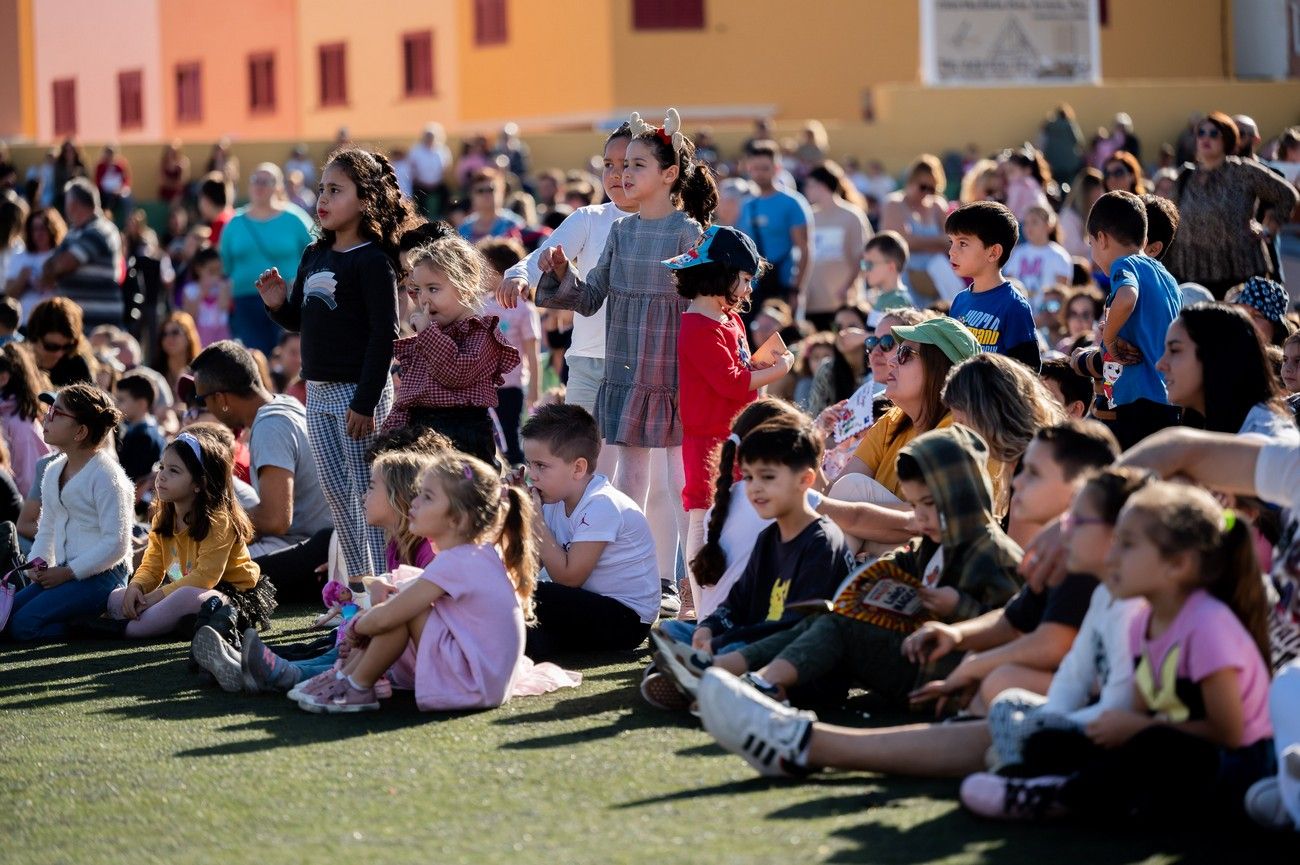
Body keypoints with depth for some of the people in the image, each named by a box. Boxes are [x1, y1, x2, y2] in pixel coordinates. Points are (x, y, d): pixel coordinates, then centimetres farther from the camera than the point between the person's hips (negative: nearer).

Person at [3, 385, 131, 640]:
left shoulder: (105, 474, -12)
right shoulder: (52, 471, 14)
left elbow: (116, 543, -16)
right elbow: (46, 530, 21)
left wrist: (67, 572, -17)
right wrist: (39, 563, 0)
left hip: (101, 573, -8)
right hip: (63, 572, 8)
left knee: (24, 624, -22)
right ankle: (85, 618, 1)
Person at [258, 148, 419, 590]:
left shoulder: (372, 260, -12)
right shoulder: (314, 256, 11)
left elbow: (384, 334, -17)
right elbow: (300, 321, 21)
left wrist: (365, 402, -20)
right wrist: (277, 304, -2)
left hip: (357, 391, -8)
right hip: (317, 391, 8)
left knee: (369, 493, -6)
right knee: (336, 494, 12)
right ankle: (357, 587, 21)